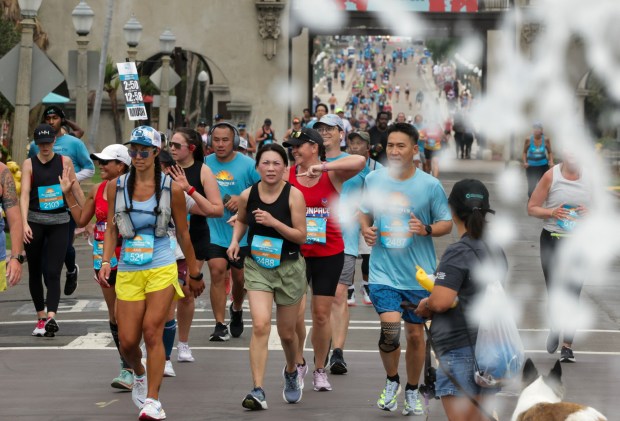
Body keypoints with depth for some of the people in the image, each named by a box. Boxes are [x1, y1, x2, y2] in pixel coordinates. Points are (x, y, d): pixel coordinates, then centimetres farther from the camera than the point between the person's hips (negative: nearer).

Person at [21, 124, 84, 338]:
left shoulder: (65, 161, 3)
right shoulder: (29, 164, -1)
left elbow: (76, 190, 9)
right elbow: (24, 194, -10)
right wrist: (24, 223, -22)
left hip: (60, 223, -1)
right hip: (35, 222, 1)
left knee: (53, 272, -12)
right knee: (35, 272, 9)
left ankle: (51, 317, -23)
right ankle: (41, 317, 21)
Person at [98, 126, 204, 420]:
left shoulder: (171, 189, -1)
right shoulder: (116, 186, 5)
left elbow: (183, 233, 7)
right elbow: (112, 228, 10)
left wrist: (195, 274, 12)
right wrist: (106, 261, -4)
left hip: (162, 267, -2)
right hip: (128, 271, 2)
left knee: (152, 331, -14)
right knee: (127, 340, -1)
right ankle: (139, 375, 34)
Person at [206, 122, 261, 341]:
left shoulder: (248, 164, -9)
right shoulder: (206, 163, 1)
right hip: (214, 230, 1)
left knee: (240, 277, 12)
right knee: (217, 271, -13)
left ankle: (236, 309, 43)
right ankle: (220, 325, -8)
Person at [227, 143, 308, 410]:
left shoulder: (294, 195, -13)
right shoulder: (248, 195, -5)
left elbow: (301, 236, -13)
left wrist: (273, 222, -25)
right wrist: (235, 241, -2)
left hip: (289, 268, -1)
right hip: (257, 267, 1)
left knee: (286, 332, 13)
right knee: (260, 326, -17)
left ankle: (291, 372, 45)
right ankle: (258, 391, -16)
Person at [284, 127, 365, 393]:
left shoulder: (332, 174, -7)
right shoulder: (287, 175, 0)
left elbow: (359, 161, -25)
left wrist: (322, 166, -31)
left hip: (330, 253, -1)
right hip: (296, 251, 1)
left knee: (322, 314, 7)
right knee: (295, 313, -8)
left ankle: (320, 370, 24)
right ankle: (298, 363, 17)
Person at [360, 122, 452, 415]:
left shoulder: (430, 185, -6)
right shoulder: (373, 180, 0)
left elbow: (447, 223, 0)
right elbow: (364, 212, 15)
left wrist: (426, 229, -19)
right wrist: (365, 228, -6)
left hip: (419, 274, 0)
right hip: (383, 270, 0)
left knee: (415, 333, 10)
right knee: (390, 328, -16)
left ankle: (412, 391, 32)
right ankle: (391, 380, 12)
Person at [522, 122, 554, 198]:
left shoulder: (546, 140, -8)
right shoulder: (528, 140, -11)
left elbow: (550, 152, 6)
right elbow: (524, 152, 2)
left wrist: (551, 162, -9)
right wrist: (525, 162, -12)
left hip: (543, 165, 1)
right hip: (531, 166, -1)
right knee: (531, 187, -6)